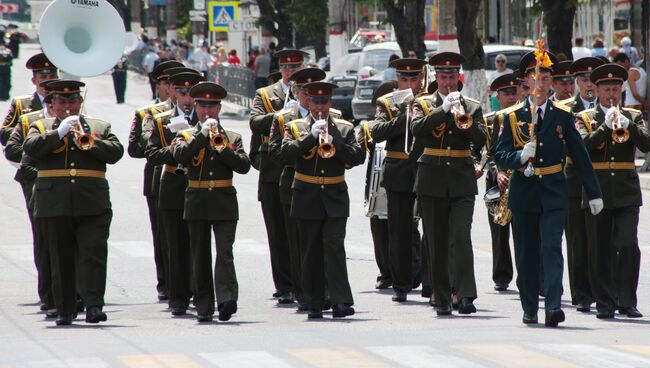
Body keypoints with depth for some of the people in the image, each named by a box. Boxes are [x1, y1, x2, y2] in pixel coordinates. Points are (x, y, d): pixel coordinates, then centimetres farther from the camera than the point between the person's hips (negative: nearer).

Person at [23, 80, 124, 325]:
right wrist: (59, 133, -14)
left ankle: (93, 305, -15)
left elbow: (116, 152, 1)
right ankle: (64, 310, 7)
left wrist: (88, 141, -11)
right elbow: (30, 148, -6)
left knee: (93, 254, -11)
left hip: (92, 203, 0)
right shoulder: (41, 127, 14)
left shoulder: (100, 127, 16)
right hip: (54, 203, 0)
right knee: (61, 258, 3)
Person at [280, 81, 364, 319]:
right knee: (311, 252, 3)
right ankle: (314, 304, 8)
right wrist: (312, 136, -19)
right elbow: (287, 152, -11)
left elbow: (357, 157, -4)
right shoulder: (295, 128, 7)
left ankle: (340, 301, -17)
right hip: (307, 199, 1)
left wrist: (333, 141, -16)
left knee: (334, 247, -11)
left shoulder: (344, 129, 9)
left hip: (335, 199, -1)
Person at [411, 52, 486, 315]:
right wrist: (444, 109, -18)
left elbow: (481, 141, -2)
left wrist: (463, 116, -16)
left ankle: (465, 294, -20)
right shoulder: (424, 104, 9)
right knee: (436, 242, 3)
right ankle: (442, 299, 9)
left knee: (461, 235, -15)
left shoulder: (472, 107, 10)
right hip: (432, 181, 1)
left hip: (462, 180, -1)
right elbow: (417, 130, -11)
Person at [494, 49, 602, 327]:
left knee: (552, 249, -13)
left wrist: (594, 193, 5)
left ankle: (553, 307, -19)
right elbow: (500, 157, -1)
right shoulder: (513, 117, 3)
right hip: (523, 192, 1)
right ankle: (529, 309, 17)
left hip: (553, 192, -1)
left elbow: (580, 156, 7)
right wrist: (520, 157, -22)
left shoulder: (563, 116, 4)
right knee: (526, 254, 7)